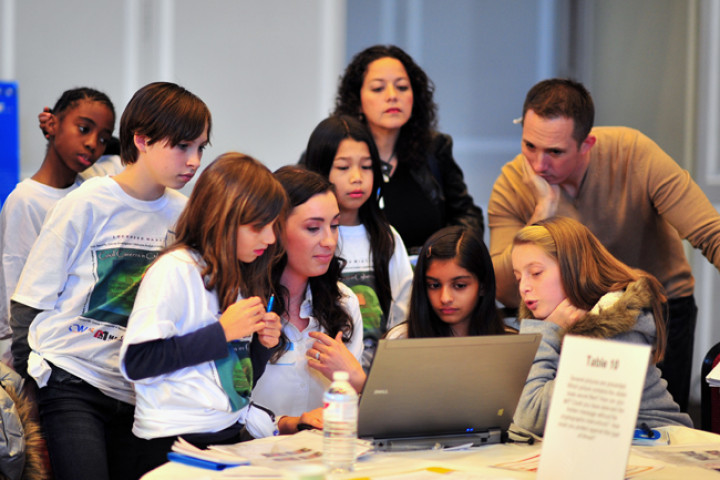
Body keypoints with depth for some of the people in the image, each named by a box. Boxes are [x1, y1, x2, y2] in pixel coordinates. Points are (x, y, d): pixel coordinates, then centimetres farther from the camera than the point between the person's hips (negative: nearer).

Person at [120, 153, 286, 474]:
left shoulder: (239, 278, 16)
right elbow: (135, 362, -17)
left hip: (232, 434, 8)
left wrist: (262, 344, 3)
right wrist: (222, 332, -14)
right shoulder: (175, 269, -8)